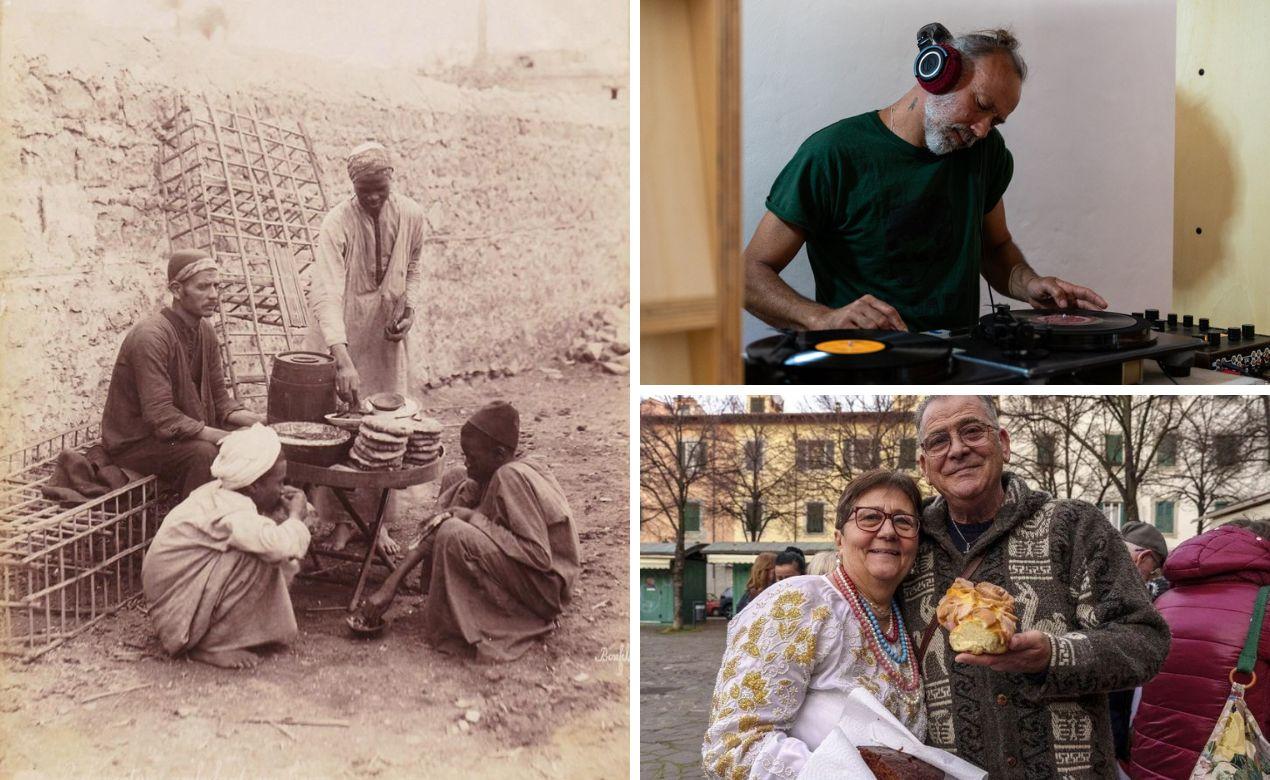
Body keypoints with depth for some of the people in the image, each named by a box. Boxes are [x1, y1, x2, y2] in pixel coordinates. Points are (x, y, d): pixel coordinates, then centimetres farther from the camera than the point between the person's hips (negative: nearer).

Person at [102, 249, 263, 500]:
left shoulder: (205, 331, 2)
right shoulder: (151, 337, -25)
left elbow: (219, 399, 7)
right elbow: (161, 416, -30)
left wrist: (254, 420, -13)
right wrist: (225, 437, -32)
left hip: (187, 430, 8)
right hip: (134, 441, -8)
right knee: (204, 454, -33)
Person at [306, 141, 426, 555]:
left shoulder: (411, 215, -6)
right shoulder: (337, 223, -21)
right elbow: (326, 294, -31)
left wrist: (409, 308, -6)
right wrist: (342, 359, -42)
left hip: (387, 338, 4)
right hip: (341, 340, -3)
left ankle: (379, 521, 18)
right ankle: (342, 520, 13)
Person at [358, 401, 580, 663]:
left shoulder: (512, 477, -26)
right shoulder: (490, 474, 0)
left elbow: (540, 557, -29)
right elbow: (434, 525, -2)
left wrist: (474, 518, -24)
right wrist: (390, 585, -9)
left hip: (544, 587, -10)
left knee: (454, 535, -29)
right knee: (454, 480, 9)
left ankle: (457, 628, -12)